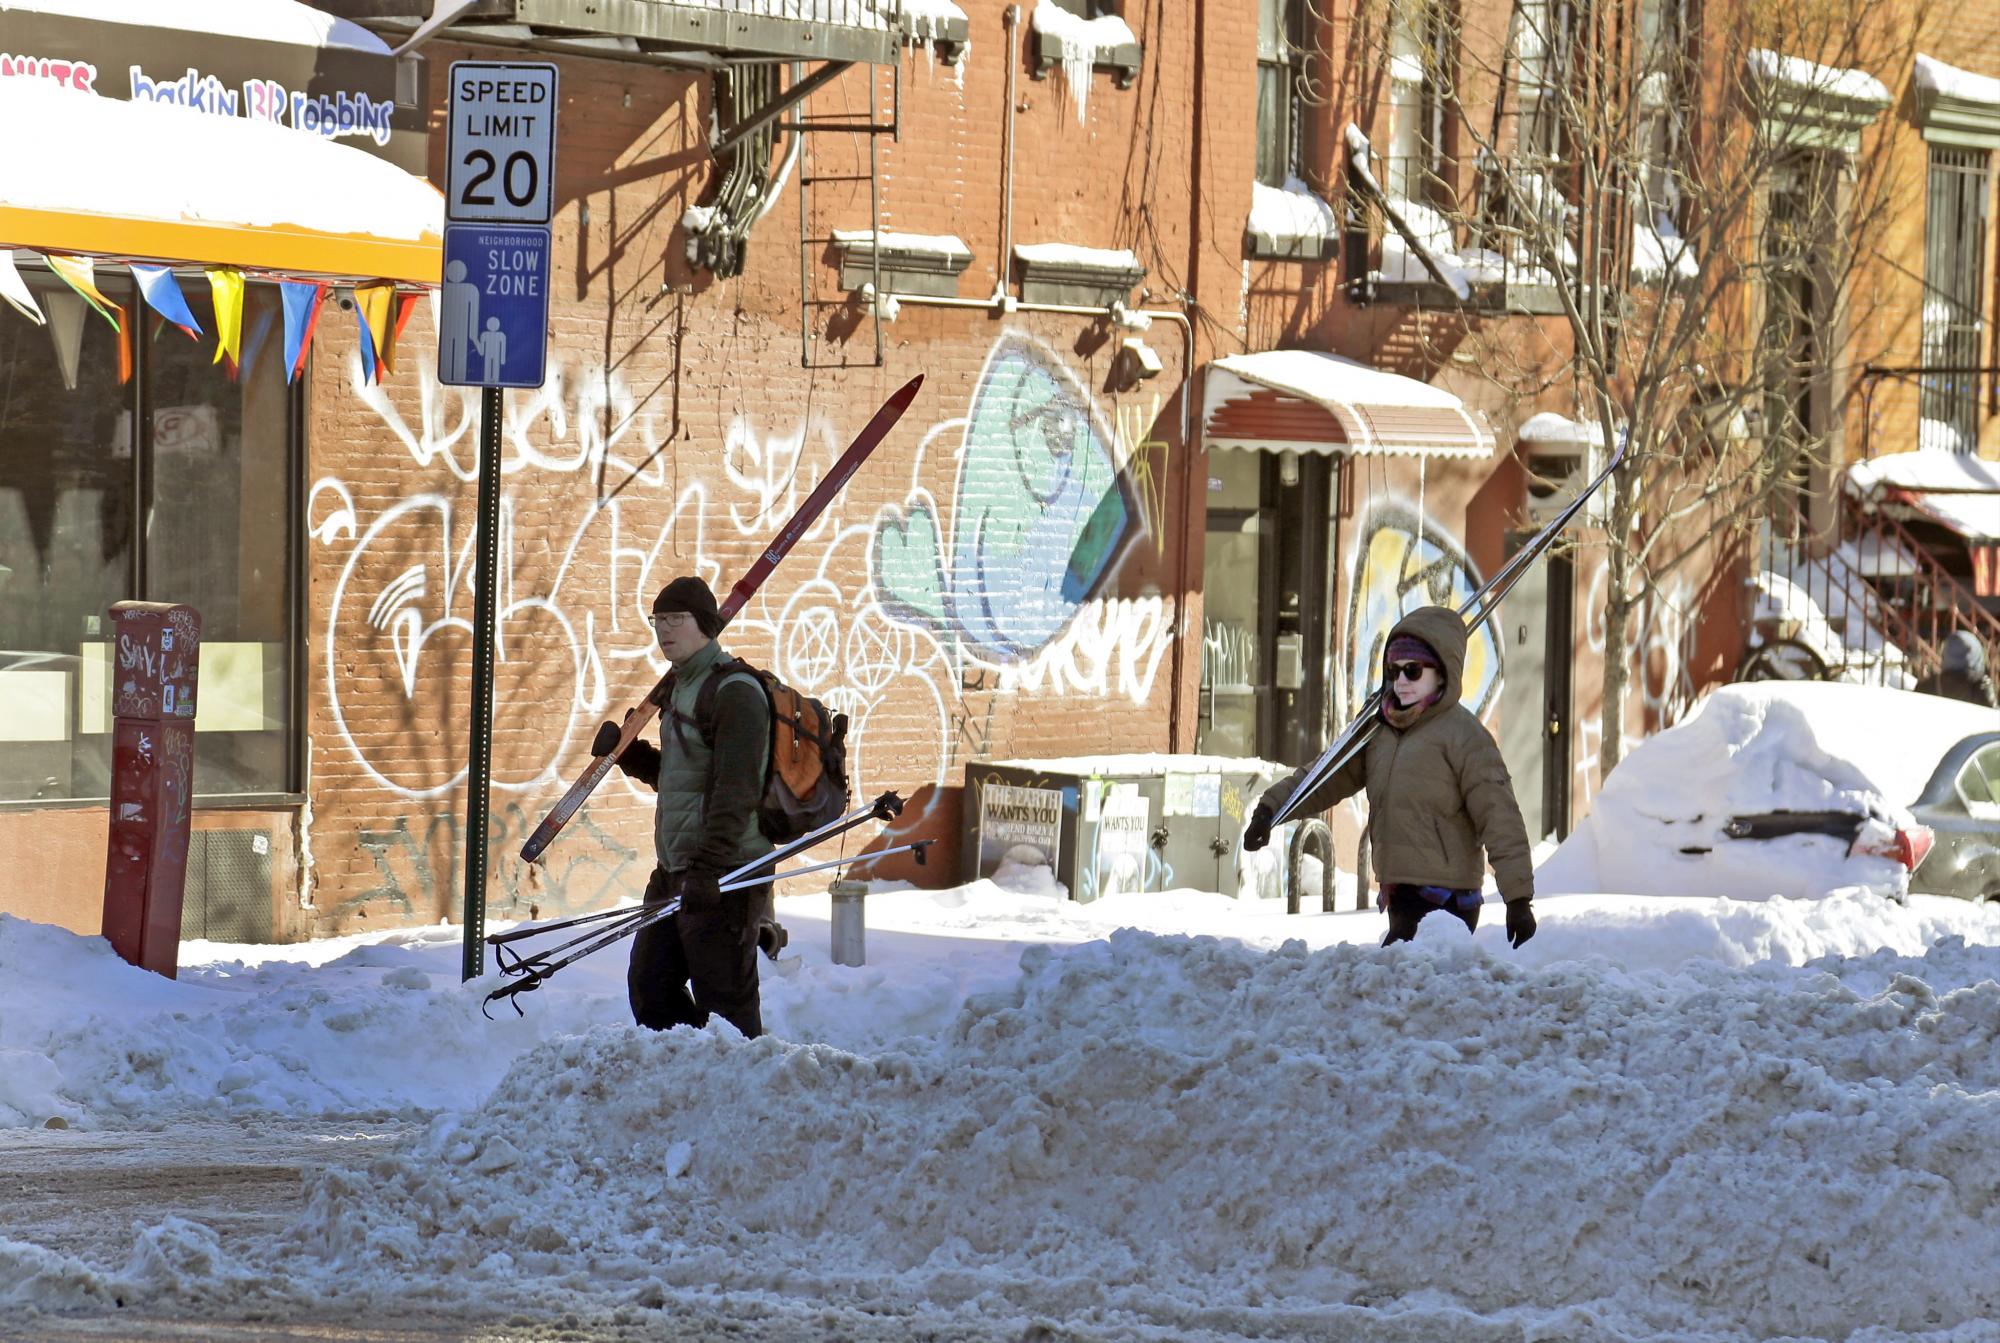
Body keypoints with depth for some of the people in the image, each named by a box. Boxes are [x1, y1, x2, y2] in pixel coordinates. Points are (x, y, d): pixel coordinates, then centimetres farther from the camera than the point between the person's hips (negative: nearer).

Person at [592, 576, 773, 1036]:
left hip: (723, 876, -10)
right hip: (674, 871, 10)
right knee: (650, 985, 14)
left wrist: (708, 867, -28)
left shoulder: (735, 692, -14)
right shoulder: (681, 688, 17)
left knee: (723, 999, -6)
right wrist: (626, 752, 11)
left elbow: (735, 790, -22)